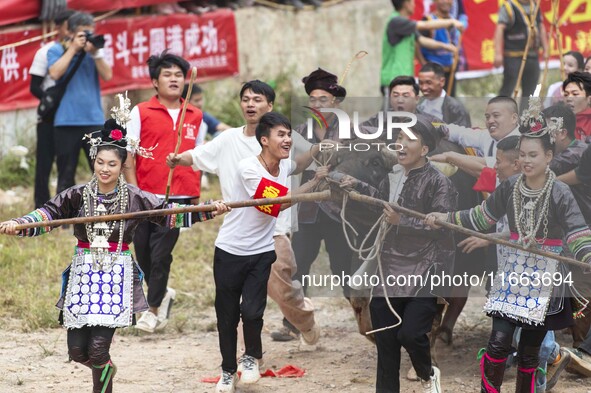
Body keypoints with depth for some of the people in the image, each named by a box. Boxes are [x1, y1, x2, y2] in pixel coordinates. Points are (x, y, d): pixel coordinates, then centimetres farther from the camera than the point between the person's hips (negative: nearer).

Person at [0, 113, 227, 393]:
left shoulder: (135, 198, -1)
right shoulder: (77, 196, 0)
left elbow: (170, 215, 2)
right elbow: (47, 214, -6)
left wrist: (209, 211, -7)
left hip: (117, 275, -2)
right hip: (83, 274, 2)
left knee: (98, 349, -12)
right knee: (77, 351, 4)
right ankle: (105, 369, 38)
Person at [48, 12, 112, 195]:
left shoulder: (94, 50, 11)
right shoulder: (56, 50, 5)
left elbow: (107, 75, -1)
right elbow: (55, 73, -13)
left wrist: (95, 53, -11)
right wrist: (73, 49, -9)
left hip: (94, 119, 1)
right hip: (66, 121, -1)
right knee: (66, 174, 5)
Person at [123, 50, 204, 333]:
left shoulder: (195, 116, 9)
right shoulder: (141, 113, 1)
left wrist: (196, 197, 12)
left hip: (178, 197, 0)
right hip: (145, 196, 0)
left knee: (161, 253, -4)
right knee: (143, 252, 6)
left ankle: (154, 309, 10)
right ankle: (163, 294, 31)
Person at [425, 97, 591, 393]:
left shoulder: (560, 194, -14)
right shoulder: (509, 188, -2)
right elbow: (480, 217, 13)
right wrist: (444, 218, 11)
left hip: (545, 278, -2)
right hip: (513, 273, 2)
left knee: (529, 352, 7)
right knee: (499, 343, -9)